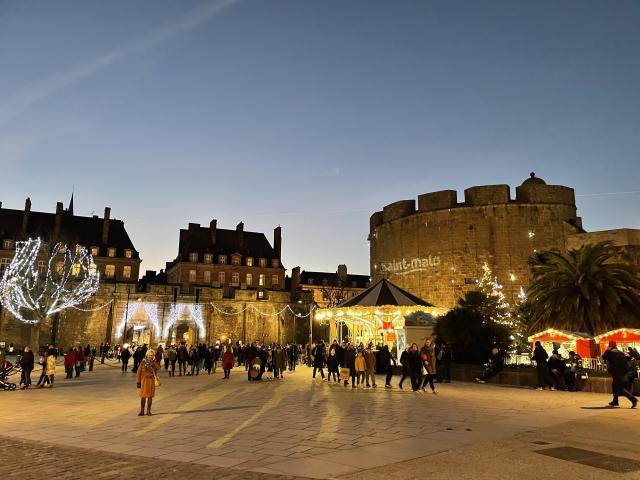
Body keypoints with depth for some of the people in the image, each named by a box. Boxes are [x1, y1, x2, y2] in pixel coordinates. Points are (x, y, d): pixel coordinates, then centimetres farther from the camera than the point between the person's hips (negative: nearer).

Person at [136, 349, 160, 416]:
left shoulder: (155, 362, 4)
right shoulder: (143, 362, -1)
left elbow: (158, 367, -16)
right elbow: (138, 372, 0)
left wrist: (153, 362, -24)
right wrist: (138, 382, -3)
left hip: (152, 381, 1)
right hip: (144, 380, -1)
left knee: (150, 396, 4)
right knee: (143, 396, -1)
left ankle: (148, 411, 13)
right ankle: (142, 411, 9)